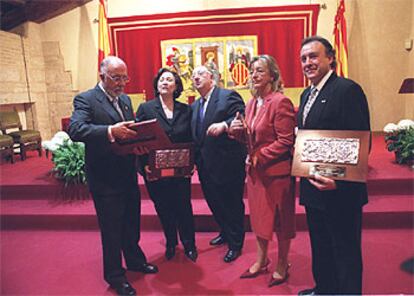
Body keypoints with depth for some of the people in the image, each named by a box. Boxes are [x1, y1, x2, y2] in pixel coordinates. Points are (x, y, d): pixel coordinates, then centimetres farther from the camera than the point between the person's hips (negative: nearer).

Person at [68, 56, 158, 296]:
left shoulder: (125, 99, 11)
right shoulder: (86, 99, -11)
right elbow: (75, 129, -27)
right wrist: (110, 131, -41)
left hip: (128, 173, 7)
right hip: (105, 177, -6)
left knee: (132, 222, 21)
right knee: (111, 228, 8)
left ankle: (135, 260, 42)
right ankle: (114, 274, 28)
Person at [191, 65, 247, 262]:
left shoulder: (229, 96, -7)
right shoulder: (194, 106, 16)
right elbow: (194, 135, 15)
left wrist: (223, 125, -35)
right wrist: (195, 160, 4)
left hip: (228, 163, -7)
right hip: (206, 166, 8)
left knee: (232, 204, 5)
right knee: (214, 202, 19)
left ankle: (235, 243, 24)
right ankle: (225, 233, 42)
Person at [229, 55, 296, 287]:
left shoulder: (281, 102, -15)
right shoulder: (251, 104, 10)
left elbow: (286, 141, -18)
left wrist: (259, 157, -19)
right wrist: (237, 130, -5)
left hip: (277, 170, -7)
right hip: (255, 170, 8)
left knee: (280, 220, 9)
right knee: (258, 216, 18)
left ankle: (282, 266, 30)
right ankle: (261, 260, 37)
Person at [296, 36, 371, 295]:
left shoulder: (348, 89, -15)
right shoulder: (307, 94, 12)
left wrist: (339, 181, -29)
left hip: (340, 190, -9)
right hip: (313, 187, 9)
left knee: (345, 252, 9)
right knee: (320, 247, 24)